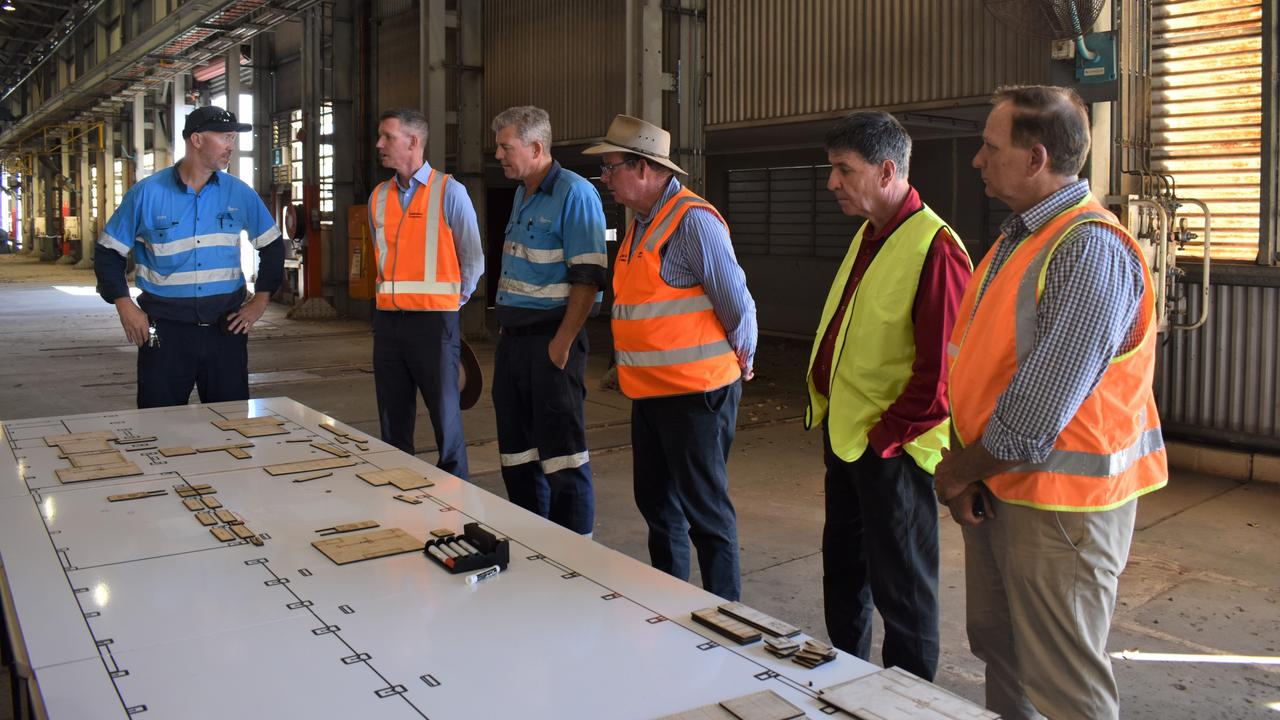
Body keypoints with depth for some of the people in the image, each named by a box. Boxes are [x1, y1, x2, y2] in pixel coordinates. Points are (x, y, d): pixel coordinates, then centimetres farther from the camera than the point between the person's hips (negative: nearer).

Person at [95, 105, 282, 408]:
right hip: (164, 328, -2)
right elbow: (109, 253, 4)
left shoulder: (240, 193, 4)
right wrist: (125, 307, -6)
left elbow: (272, 246, 14)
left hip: (226, 326, 2)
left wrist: (259, 303, 7)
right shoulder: (147, 193, -2)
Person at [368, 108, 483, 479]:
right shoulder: (379, 196, 11)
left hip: (433, 319, -5)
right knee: (393, 420, 11)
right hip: (387, 319, 5)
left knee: (445, 417, -1)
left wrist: (454, 300, 4)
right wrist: (389, 294, 14)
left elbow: (473, 259, -1)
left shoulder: (448, 191, -5)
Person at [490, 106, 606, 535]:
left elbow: (588, 278, -18)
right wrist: (505, 326, 15)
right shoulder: (522, 196, 15)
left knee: (561, 451, -3)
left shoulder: (574, 194, -12)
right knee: (516, 450, 14)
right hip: (513, 337, 9)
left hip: (551, 338, -9)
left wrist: (562, 342, -20)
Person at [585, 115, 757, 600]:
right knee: (655, 501, 18)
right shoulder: (642, 223, 12)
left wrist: (741, 361, -2)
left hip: (695, 392, -9)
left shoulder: (692, 221, -17)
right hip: (650, 391, 9)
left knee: (704, 509, 1)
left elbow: (737, 303, -16)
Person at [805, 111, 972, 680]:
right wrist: (826, 409, 12)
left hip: (890, 448, -9)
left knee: (901, 589, 6)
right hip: (844, 436, 9)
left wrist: (888, 435, -16)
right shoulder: (867, 237, 10)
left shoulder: (934, 246, -19)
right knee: (842, 570, 22)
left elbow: (942, 365, -22)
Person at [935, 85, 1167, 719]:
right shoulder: (1019, 237, 10)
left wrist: (958, 472, -10)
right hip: (995, 488, 9)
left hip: (1058, 500, -9)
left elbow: (1038, 411, -25)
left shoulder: (1092, 251, -21)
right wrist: (964, 469, 1)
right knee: (998, 649, 20)